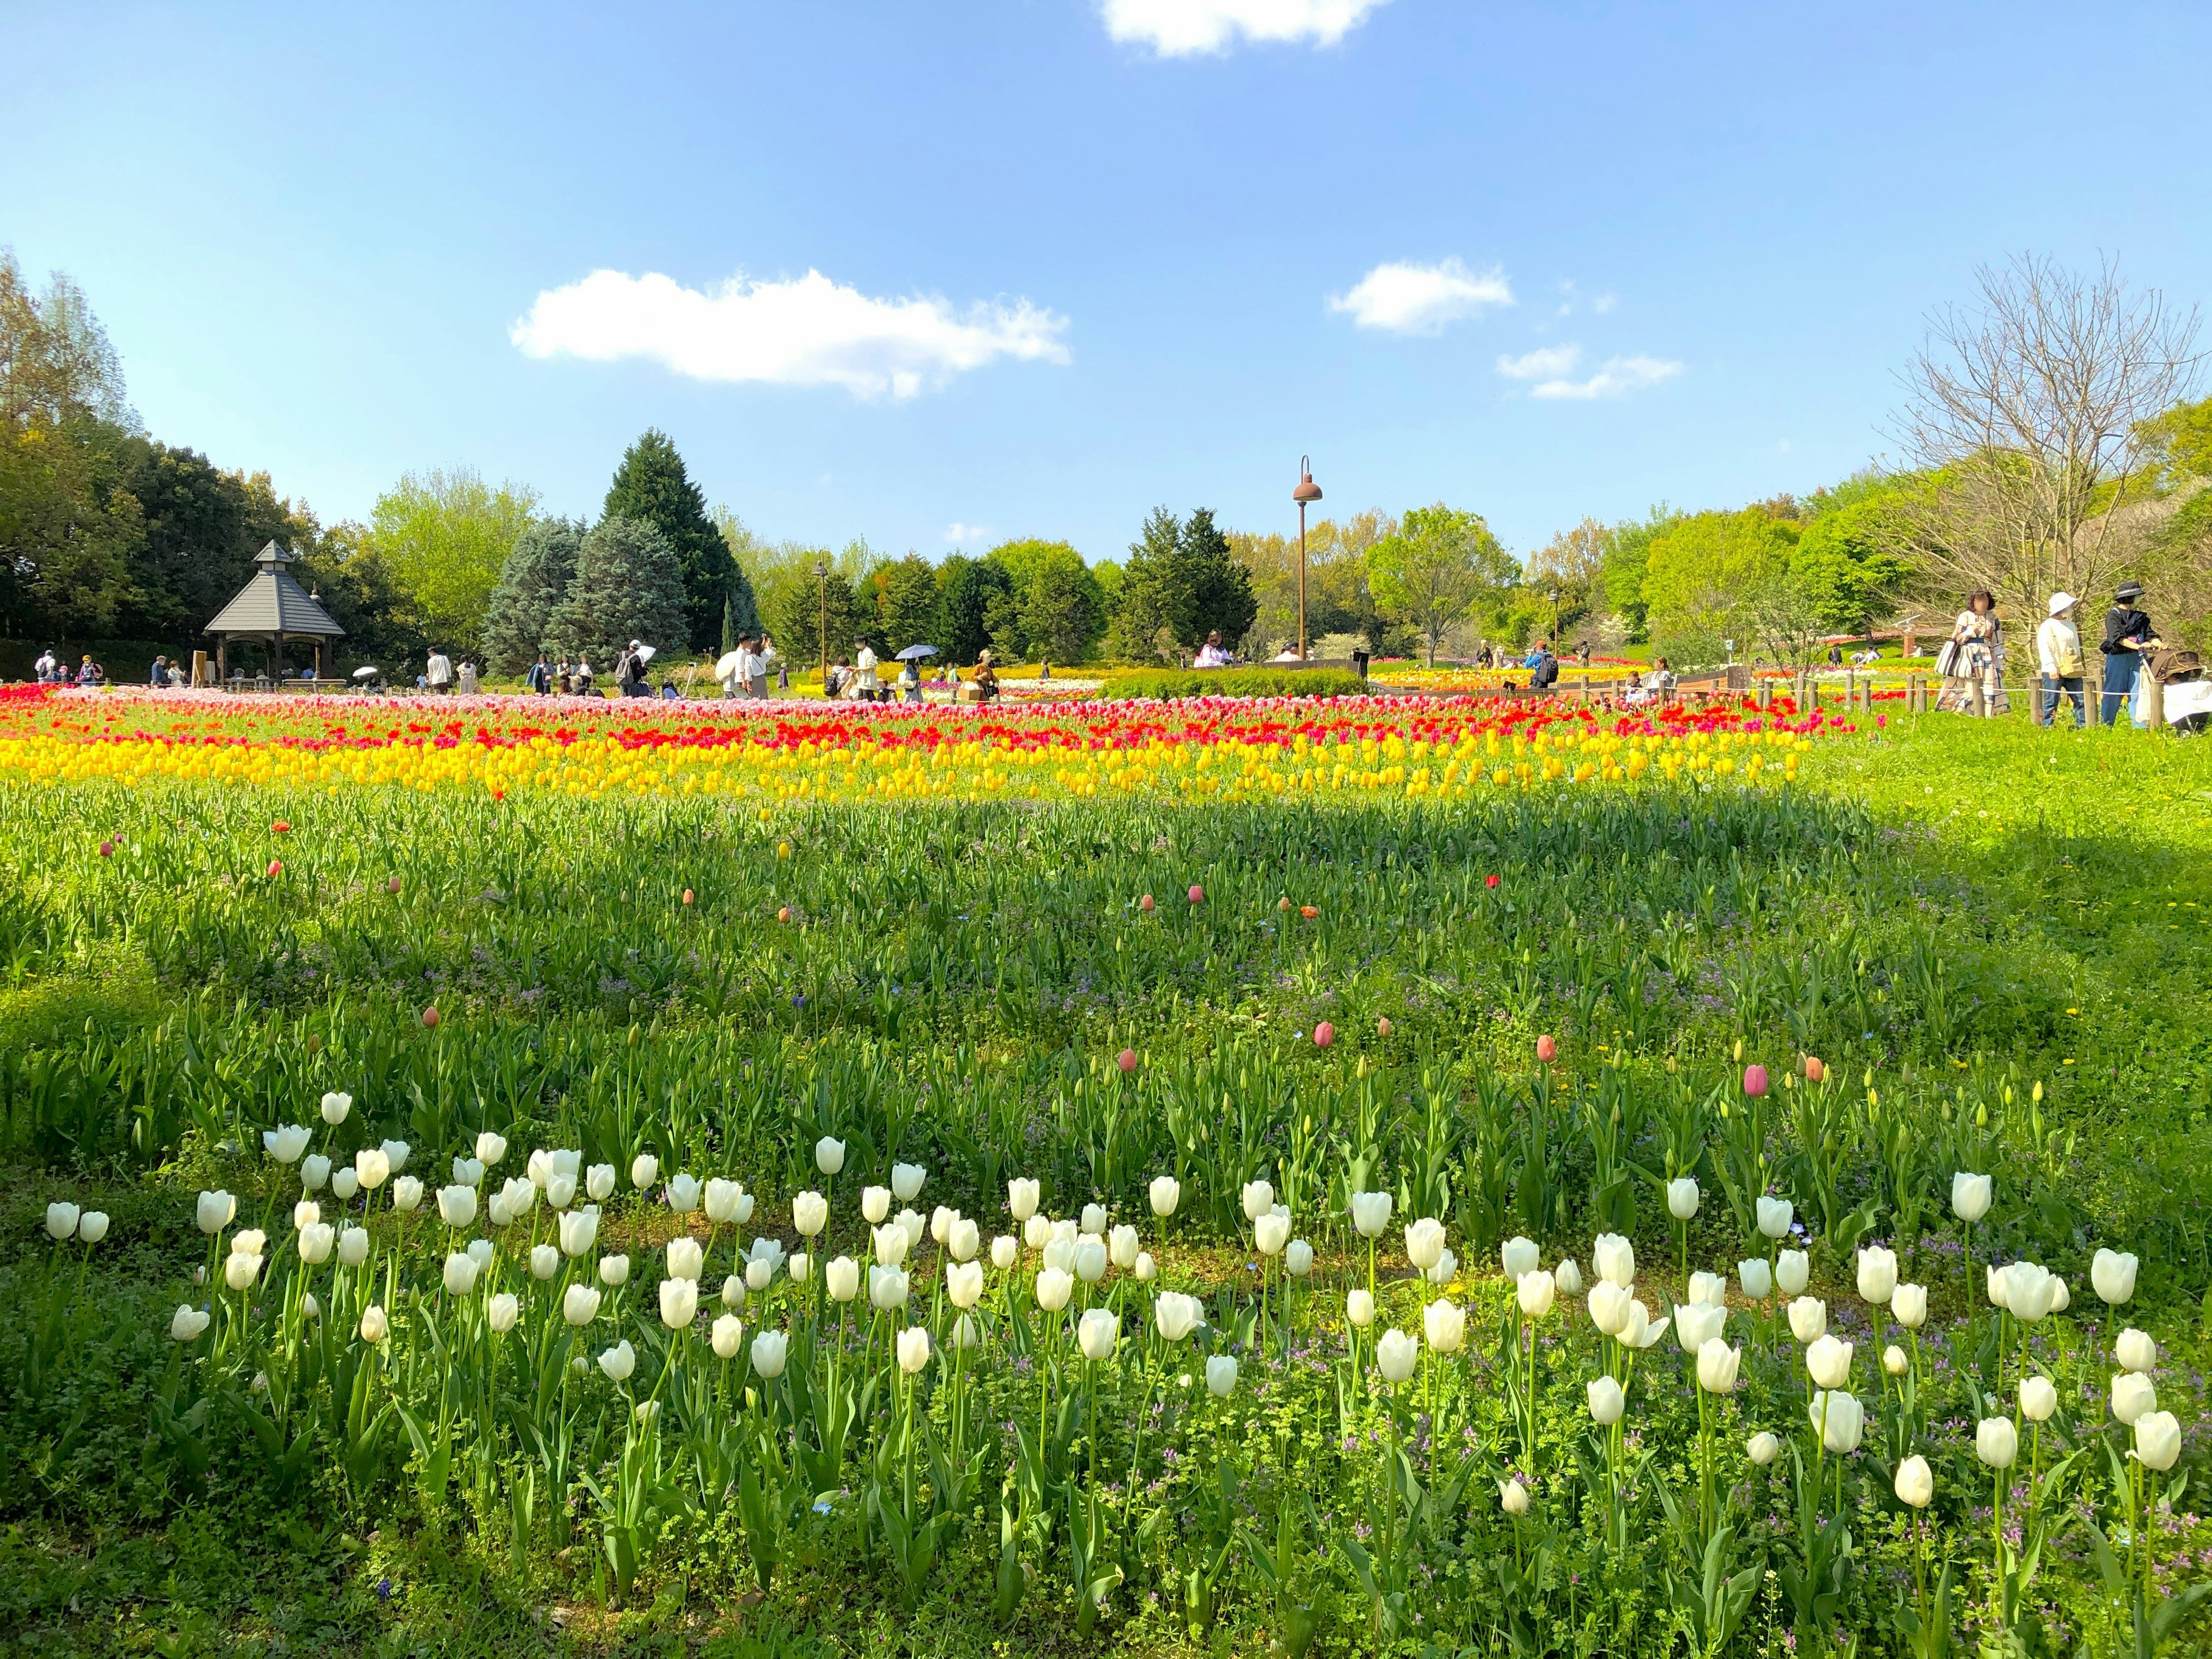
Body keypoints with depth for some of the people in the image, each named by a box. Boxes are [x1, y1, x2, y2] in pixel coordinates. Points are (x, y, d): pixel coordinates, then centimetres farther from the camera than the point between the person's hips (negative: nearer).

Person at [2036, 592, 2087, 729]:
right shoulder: (2047, 626, -7)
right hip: (2054, 672, -7)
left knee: (2081, 700, 5)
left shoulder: (2071, 625, 18)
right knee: (2051, 702, -4)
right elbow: (2044, 649, -15)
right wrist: (2051, 668, -22)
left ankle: (2082, 726, 10)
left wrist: (2079, 666, 19)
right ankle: (2047, 727, 1)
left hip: (2072, 671, 7)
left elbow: (2076, 647, 25)